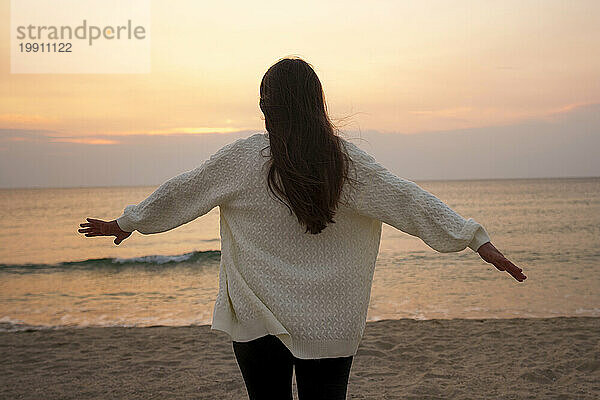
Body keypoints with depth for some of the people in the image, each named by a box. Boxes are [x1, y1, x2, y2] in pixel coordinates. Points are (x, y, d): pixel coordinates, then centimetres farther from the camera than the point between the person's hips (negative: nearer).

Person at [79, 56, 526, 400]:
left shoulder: (242, 158, -7)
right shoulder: (348, 161, -5)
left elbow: (179, 194, 3)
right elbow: (410, 201, -6)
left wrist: (126, 223, 19)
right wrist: (479, 239, -1)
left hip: (258, 323, -1)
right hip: (330, 326, 1)